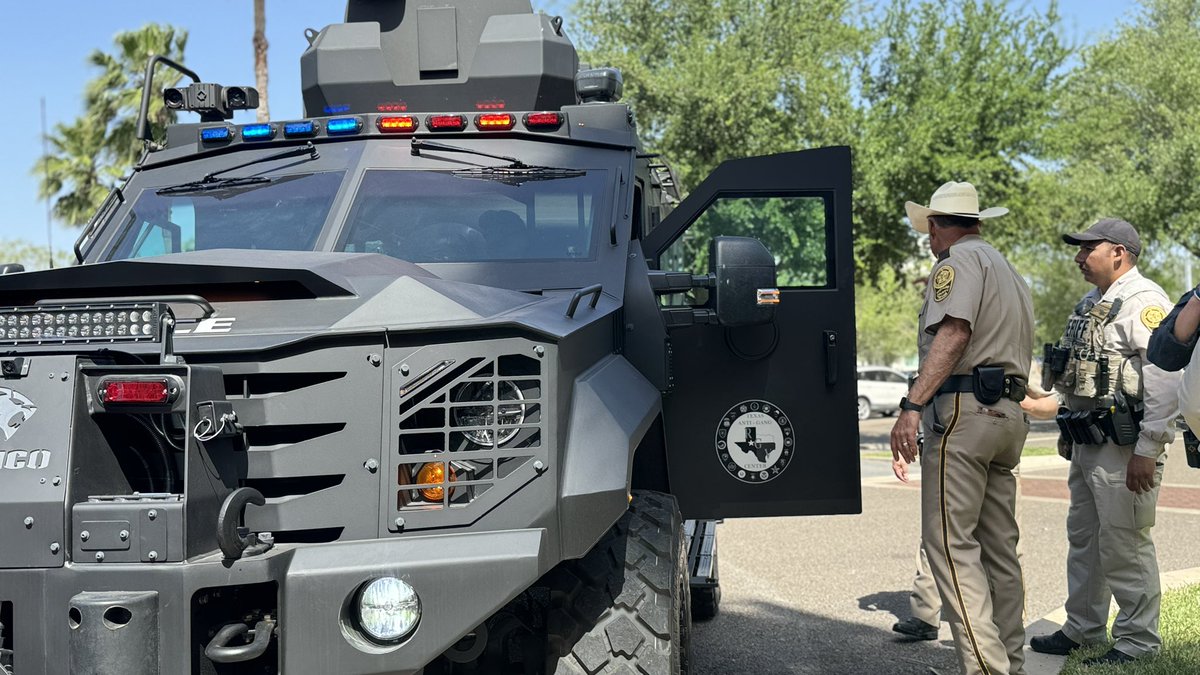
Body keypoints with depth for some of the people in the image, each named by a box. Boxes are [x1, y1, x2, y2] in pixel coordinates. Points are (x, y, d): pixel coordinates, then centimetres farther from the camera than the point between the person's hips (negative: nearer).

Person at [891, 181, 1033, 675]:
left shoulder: (959, 259, -3)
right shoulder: (1009, 272, 26)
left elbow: (953, 333, -19)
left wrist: (912, 405, -26)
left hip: (964, 411, -10)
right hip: (1009, 415, 10)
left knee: (950, 541, -11)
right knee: (999, 547, 11)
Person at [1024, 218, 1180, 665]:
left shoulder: (1144, 302, -13)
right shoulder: (1091, 304, 18)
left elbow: (1165, 380, -21)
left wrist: (1148, 451, -23)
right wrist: (1051, 405, 15)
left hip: (1122, 446, -10)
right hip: (1086, 443, 10)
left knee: (1124, 544, -4)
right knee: (1083, 539, 16)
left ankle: (1138, 640, 8)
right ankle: (1082, 629, 27)